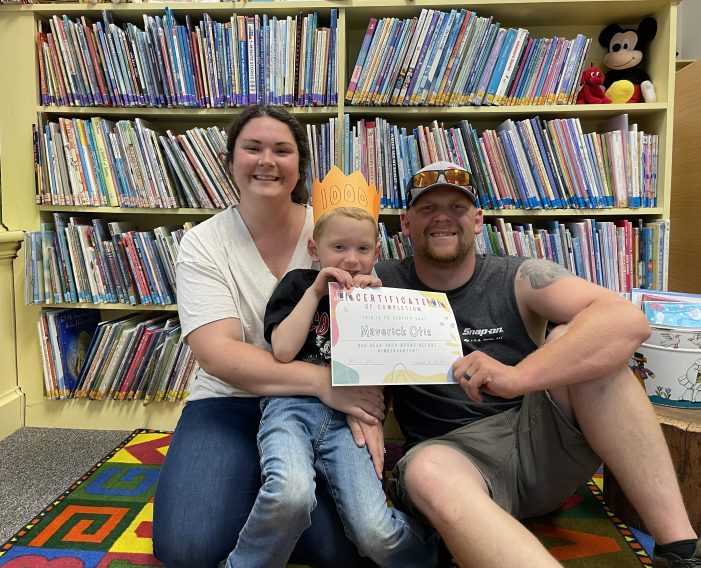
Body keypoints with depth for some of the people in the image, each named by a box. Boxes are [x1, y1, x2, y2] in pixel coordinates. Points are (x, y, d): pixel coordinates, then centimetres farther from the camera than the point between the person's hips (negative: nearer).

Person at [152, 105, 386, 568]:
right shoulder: (202, 244, -4)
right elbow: (217, 353, -16)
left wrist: (365, 409, -25)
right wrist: (322, 381, -29)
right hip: (230, 405, 0)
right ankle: (257, 505, 12)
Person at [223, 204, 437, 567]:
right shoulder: (299, 284, 8)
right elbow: (283, 351, -6)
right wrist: (316, 291, -5)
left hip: (348, 417, 2)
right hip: (292, 405, -2)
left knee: (376, 536, -18)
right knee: (291, 493, -36)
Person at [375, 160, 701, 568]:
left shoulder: (519, 280, -4)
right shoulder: (384, 285, 1)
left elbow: (629, 320, -20)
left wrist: (516, 377, -33)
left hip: (542, 442, 1)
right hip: (453, 453, 0)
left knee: (571, 337, -22)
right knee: (426, 472, -36)